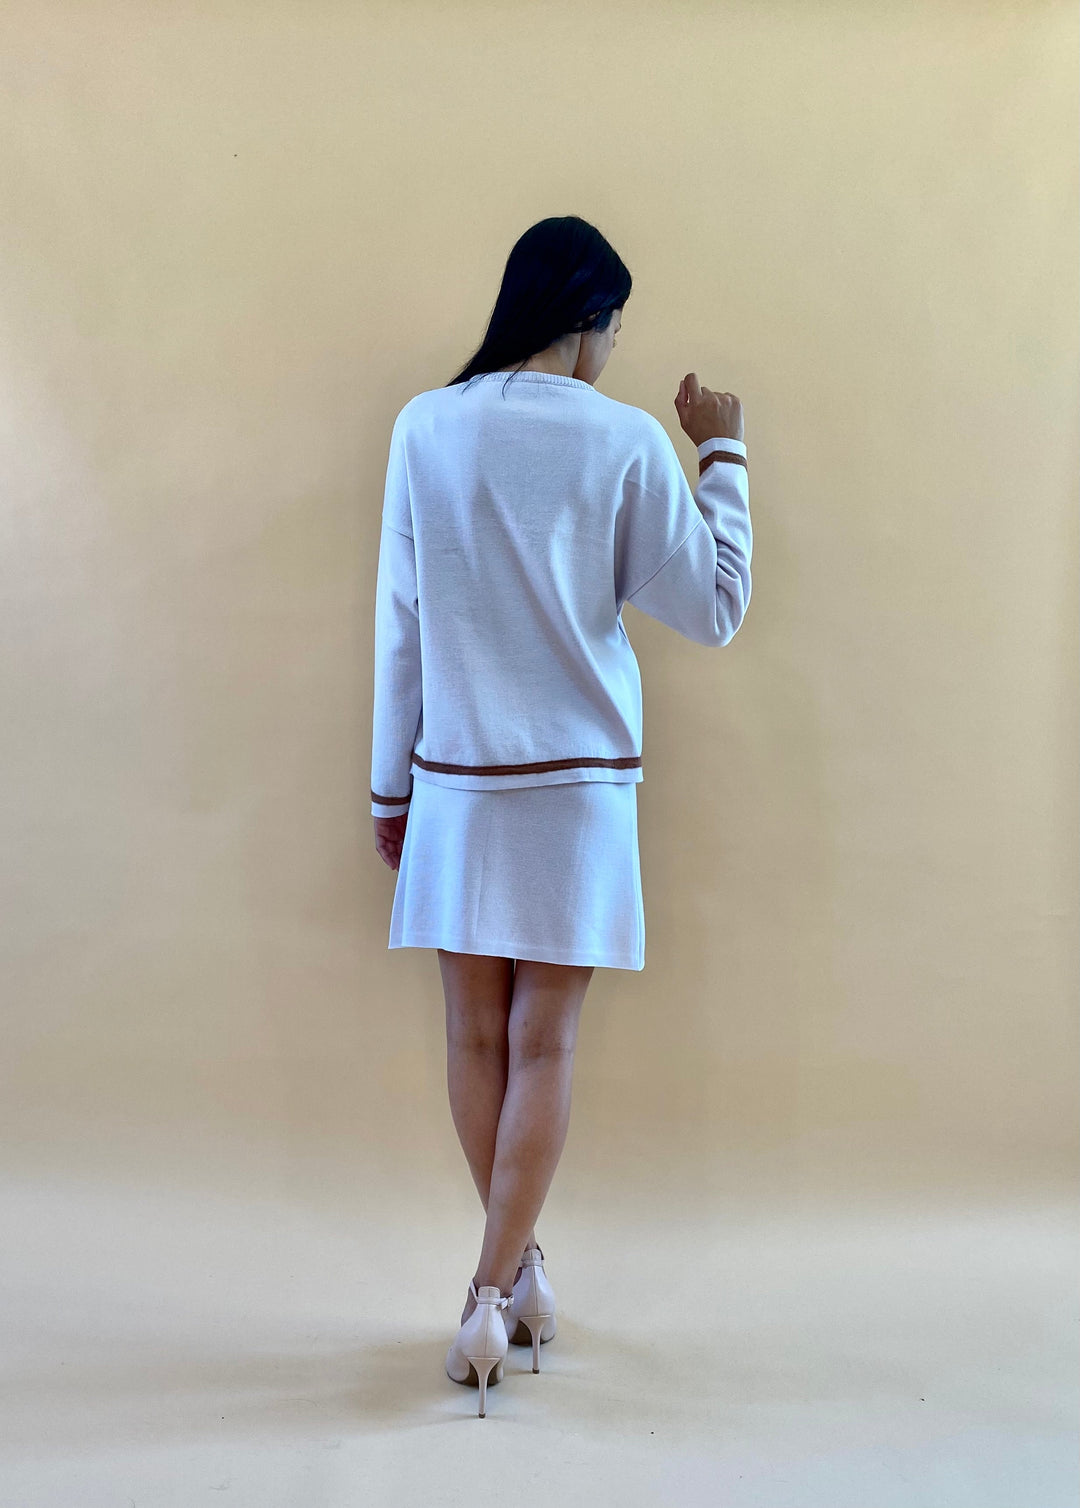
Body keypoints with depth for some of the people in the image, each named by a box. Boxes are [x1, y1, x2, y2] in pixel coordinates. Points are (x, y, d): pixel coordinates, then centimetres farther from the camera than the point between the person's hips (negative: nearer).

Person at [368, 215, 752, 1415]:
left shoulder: (425, 428, -1)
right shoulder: (626, 441, -7)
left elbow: (399, 623, 2)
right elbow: (715, 610, -1)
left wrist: (388, 786, 9)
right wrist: (723, 455, 9)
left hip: (454, 785, 2)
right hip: (577, 787, -2)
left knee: (476, 1035, 12)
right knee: (543, 1046, 6)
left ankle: (521, 1271, 26)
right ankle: (492, 1296, 5)